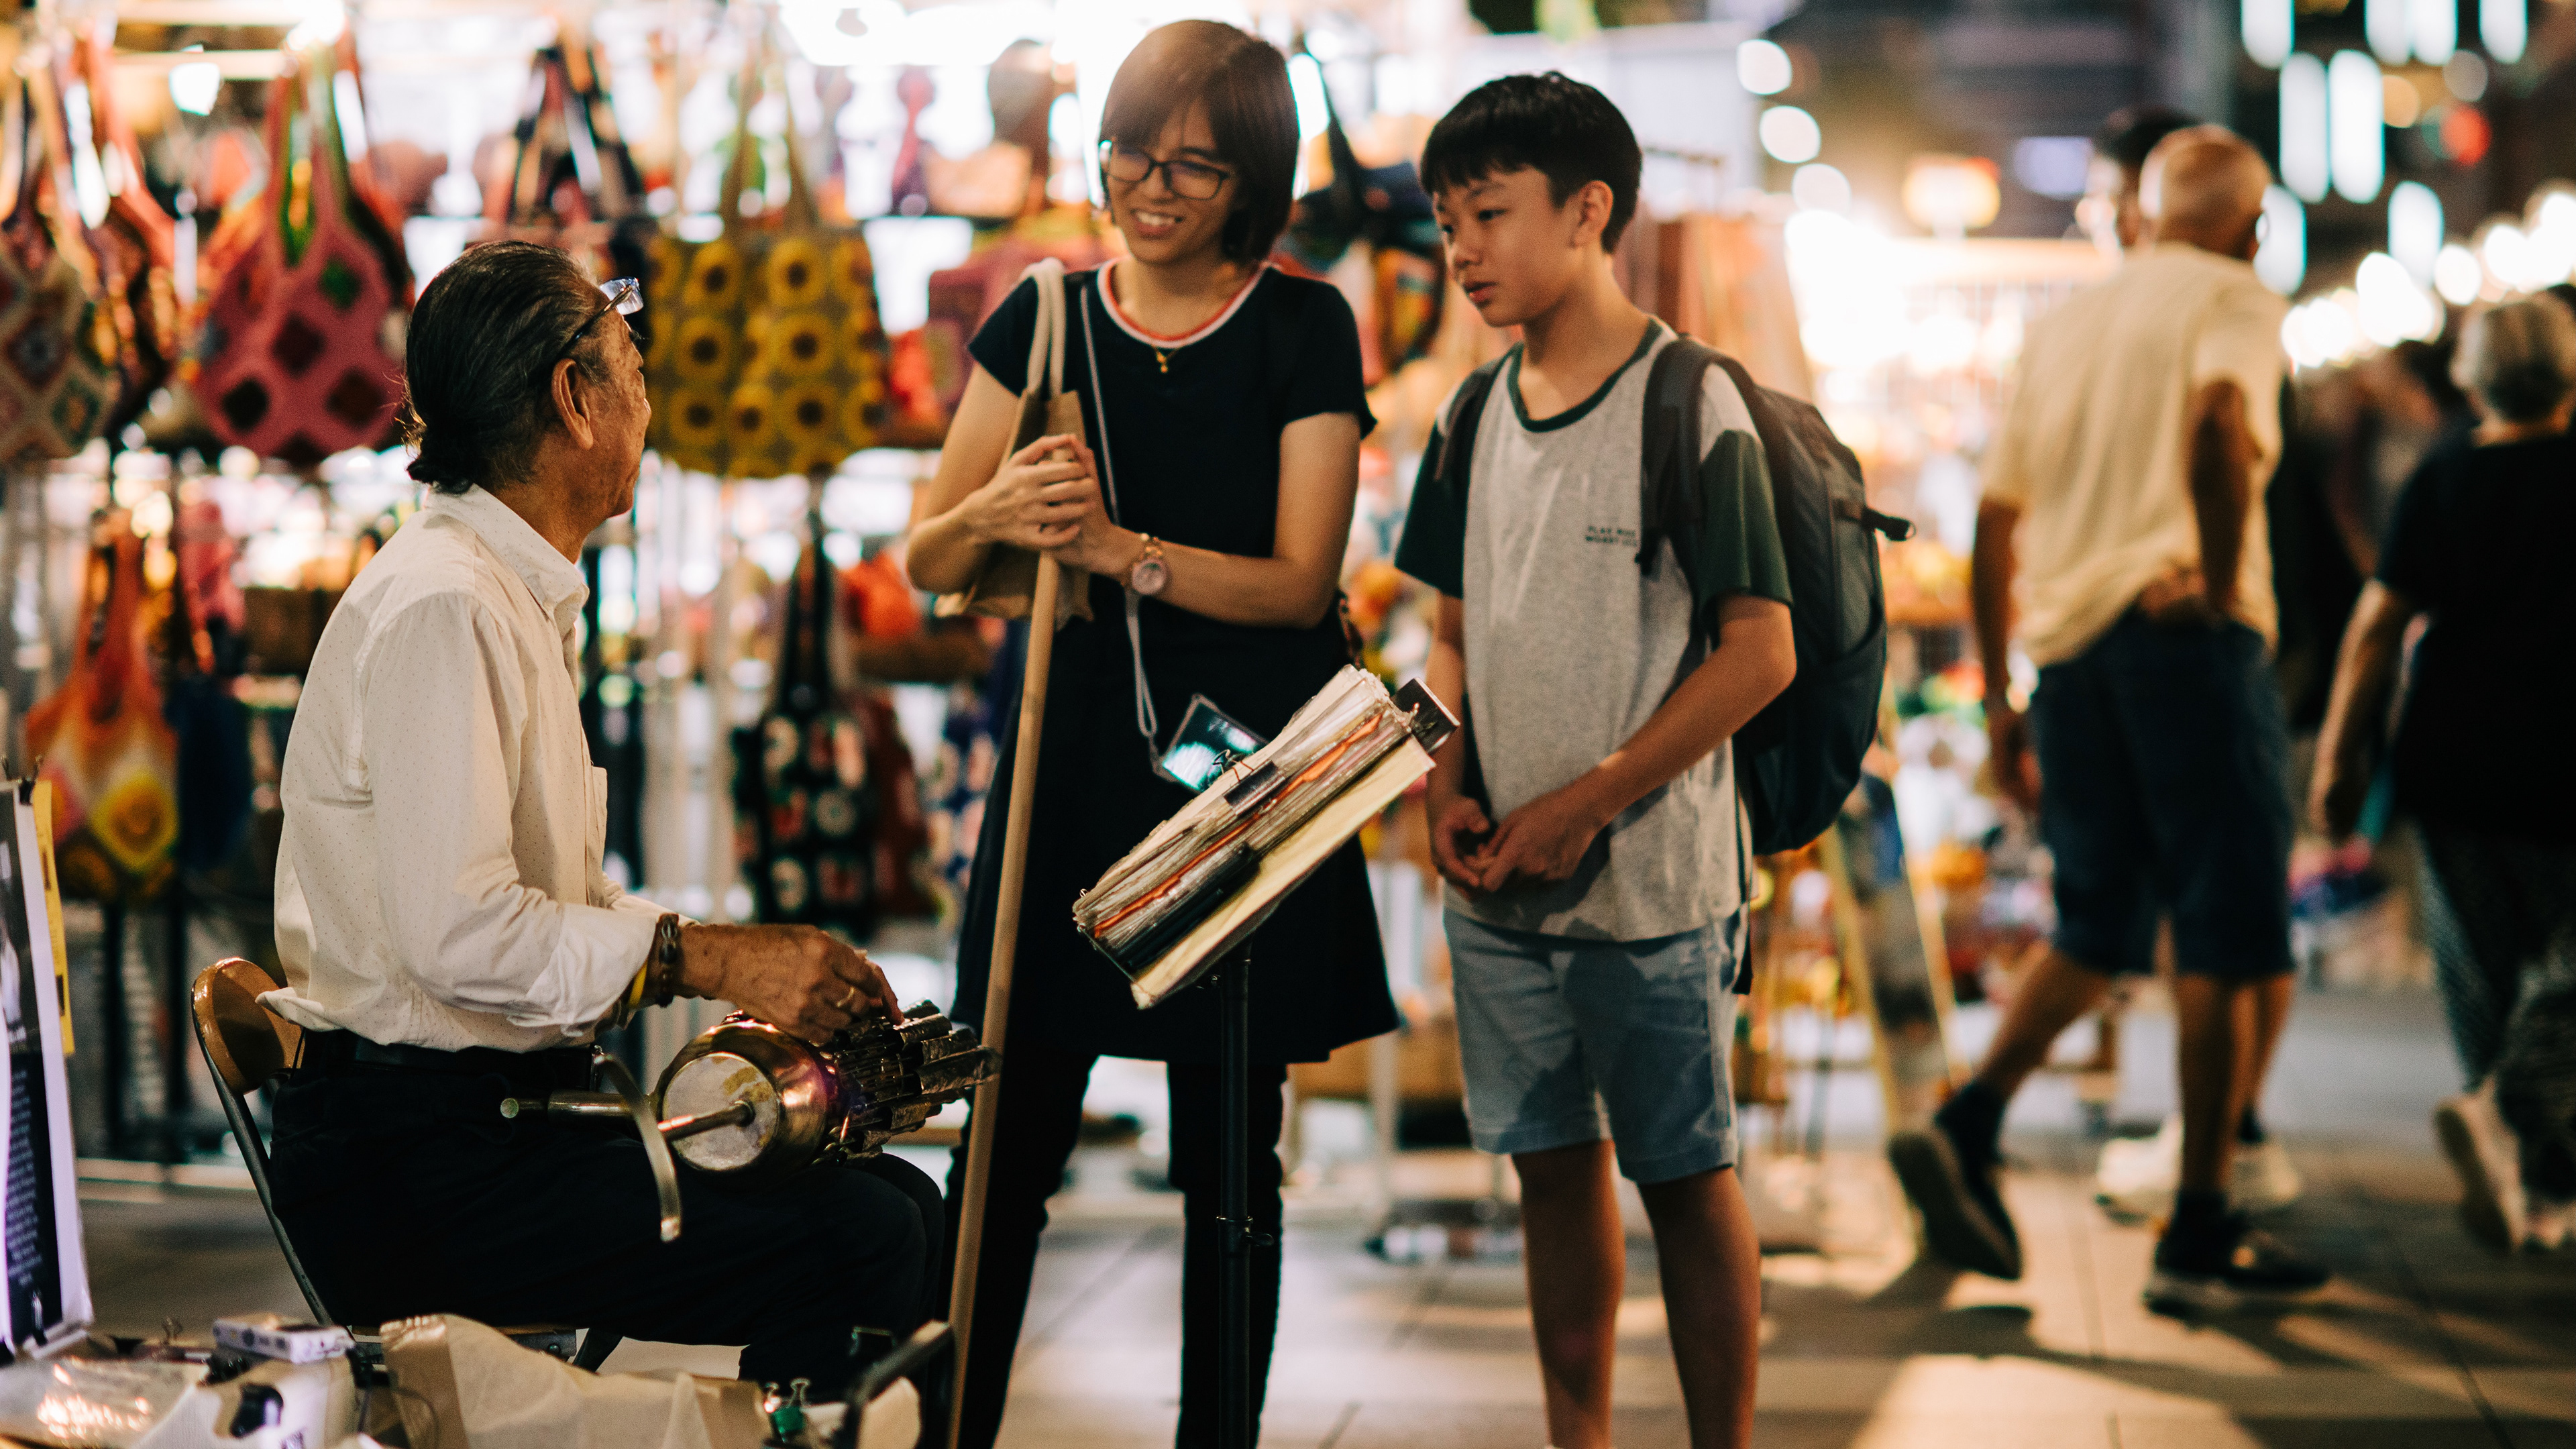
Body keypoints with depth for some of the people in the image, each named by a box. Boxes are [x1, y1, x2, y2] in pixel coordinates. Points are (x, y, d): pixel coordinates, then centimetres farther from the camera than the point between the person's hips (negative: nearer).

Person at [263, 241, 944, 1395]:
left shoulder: (520, 598, 18)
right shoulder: (440, 608, -15)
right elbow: (458, 933, -25)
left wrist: (775, 967, 6)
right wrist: (707, 959, -19)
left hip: (513, 1106, 10)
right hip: (410, 1163, -10)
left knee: (900, 1201, 4)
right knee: (856, 1241, -21)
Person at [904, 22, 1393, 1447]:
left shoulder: (1303, 330, -1)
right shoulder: (1042, 323, 7)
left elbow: (1299, 581, -7)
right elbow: (928, 562, 5)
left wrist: (1117, 548, -20)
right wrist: (998, 510, -18)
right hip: (1072, 761, 2)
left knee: (1230, 1158, 6)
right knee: (1006, 1143, 0)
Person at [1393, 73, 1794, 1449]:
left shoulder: (1690, 406, -11)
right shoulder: (1480, 415, 8)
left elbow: (1759, 654, -14)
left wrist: (1585, 805, -16)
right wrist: (1444, 789, -1)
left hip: (1652, 877, -6)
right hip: (1501, 880, 6)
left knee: (1686, 1177, 3)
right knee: (1553, 1166, 13)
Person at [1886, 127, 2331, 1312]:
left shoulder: (2063, 324, 20)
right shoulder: (2234, 300, 1)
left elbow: (1997, 523, 18)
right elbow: (2220, 419, -23)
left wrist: (1997, 698, 21)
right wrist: (2223, 580, -13)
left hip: (2068, 647, 7)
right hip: (2186, 642, -6)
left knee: (2096, 933, 18)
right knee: (2235, 944, 1)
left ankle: (1964, 1128, -2)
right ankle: (2200, 1235, 2)